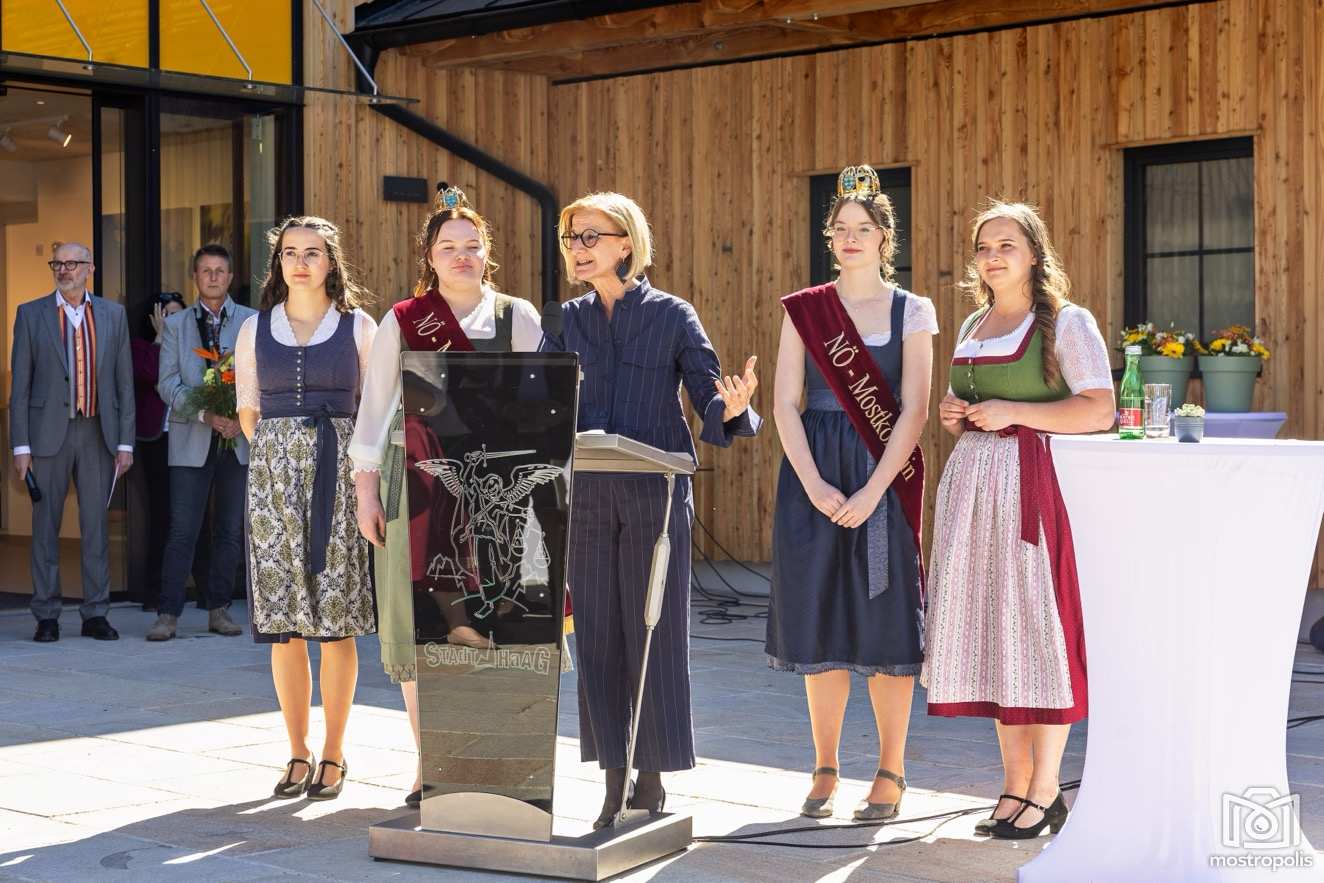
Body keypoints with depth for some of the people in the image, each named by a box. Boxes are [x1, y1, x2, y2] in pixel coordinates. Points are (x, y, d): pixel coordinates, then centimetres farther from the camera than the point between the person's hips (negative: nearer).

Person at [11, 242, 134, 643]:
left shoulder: (113, 315, 8)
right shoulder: (31, 314, 4)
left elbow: (124, 381, 8)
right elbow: (20, 384, 2)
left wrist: (125, 441, 2)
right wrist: (20, 445, -5)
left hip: (98, 433, 1)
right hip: (49, 433, -1)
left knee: (96, 525, 4)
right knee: (45, 526, 3)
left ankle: (95, 614, 11)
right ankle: (47, 616, 9)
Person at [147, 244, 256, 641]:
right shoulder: (176, 325, 8)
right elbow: (168, 384, -1)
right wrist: (206, 414, -16)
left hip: (239, 439, 1)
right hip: (192, 441, -1)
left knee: (230, 530, 6)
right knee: (182, 530, -5)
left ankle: (219, 609, 15)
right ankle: (168, 614, -3)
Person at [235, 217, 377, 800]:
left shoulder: (359, 327, 4)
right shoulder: (255, 330, 10)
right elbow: (248, 413, 14)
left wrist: (332, 455, 5)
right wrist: (285, 453, 10)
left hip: (338, 473, -2)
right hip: (273, 476, 2)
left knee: (336, 622, -3)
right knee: (283, 625, 1)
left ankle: (333, 756, 6)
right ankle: (298, 753, 11)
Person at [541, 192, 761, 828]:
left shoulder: (672, 315, 2)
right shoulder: (567, 320, 11)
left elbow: (709, 397, -4)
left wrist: (731, 408, -26)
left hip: (655, 496, -3)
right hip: (586, 498, 4)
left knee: (654, 637, -1)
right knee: (597, 638, 5)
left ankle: (653, 786, 9)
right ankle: (615, 785, 15)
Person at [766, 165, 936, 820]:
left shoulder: (911, 312, 4)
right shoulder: (803, 310, 9)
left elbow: (913, 410, -4)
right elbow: (786, 404, 3)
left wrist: (873, 491, -14)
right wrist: (815, 486, -10)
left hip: (885, 474, -2)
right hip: (813, 476, 2)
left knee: (884, 618, -2)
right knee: (819, 617, 3)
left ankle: (890, 772, 8)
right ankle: (825, 769, 14)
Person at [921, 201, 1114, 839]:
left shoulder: (1066, 323, -3)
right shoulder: (972, 328, 18)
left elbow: (1100, 410, -13)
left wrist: (1013, 411, -16)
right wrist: (953, 417, 6)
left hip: (1033, 482, -7)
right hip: (972, 484, 7)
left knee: (1034, 625, -6)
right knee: (990, 631, 6)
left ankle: (1045, 792, 1)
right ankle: (1015, 784, 13)